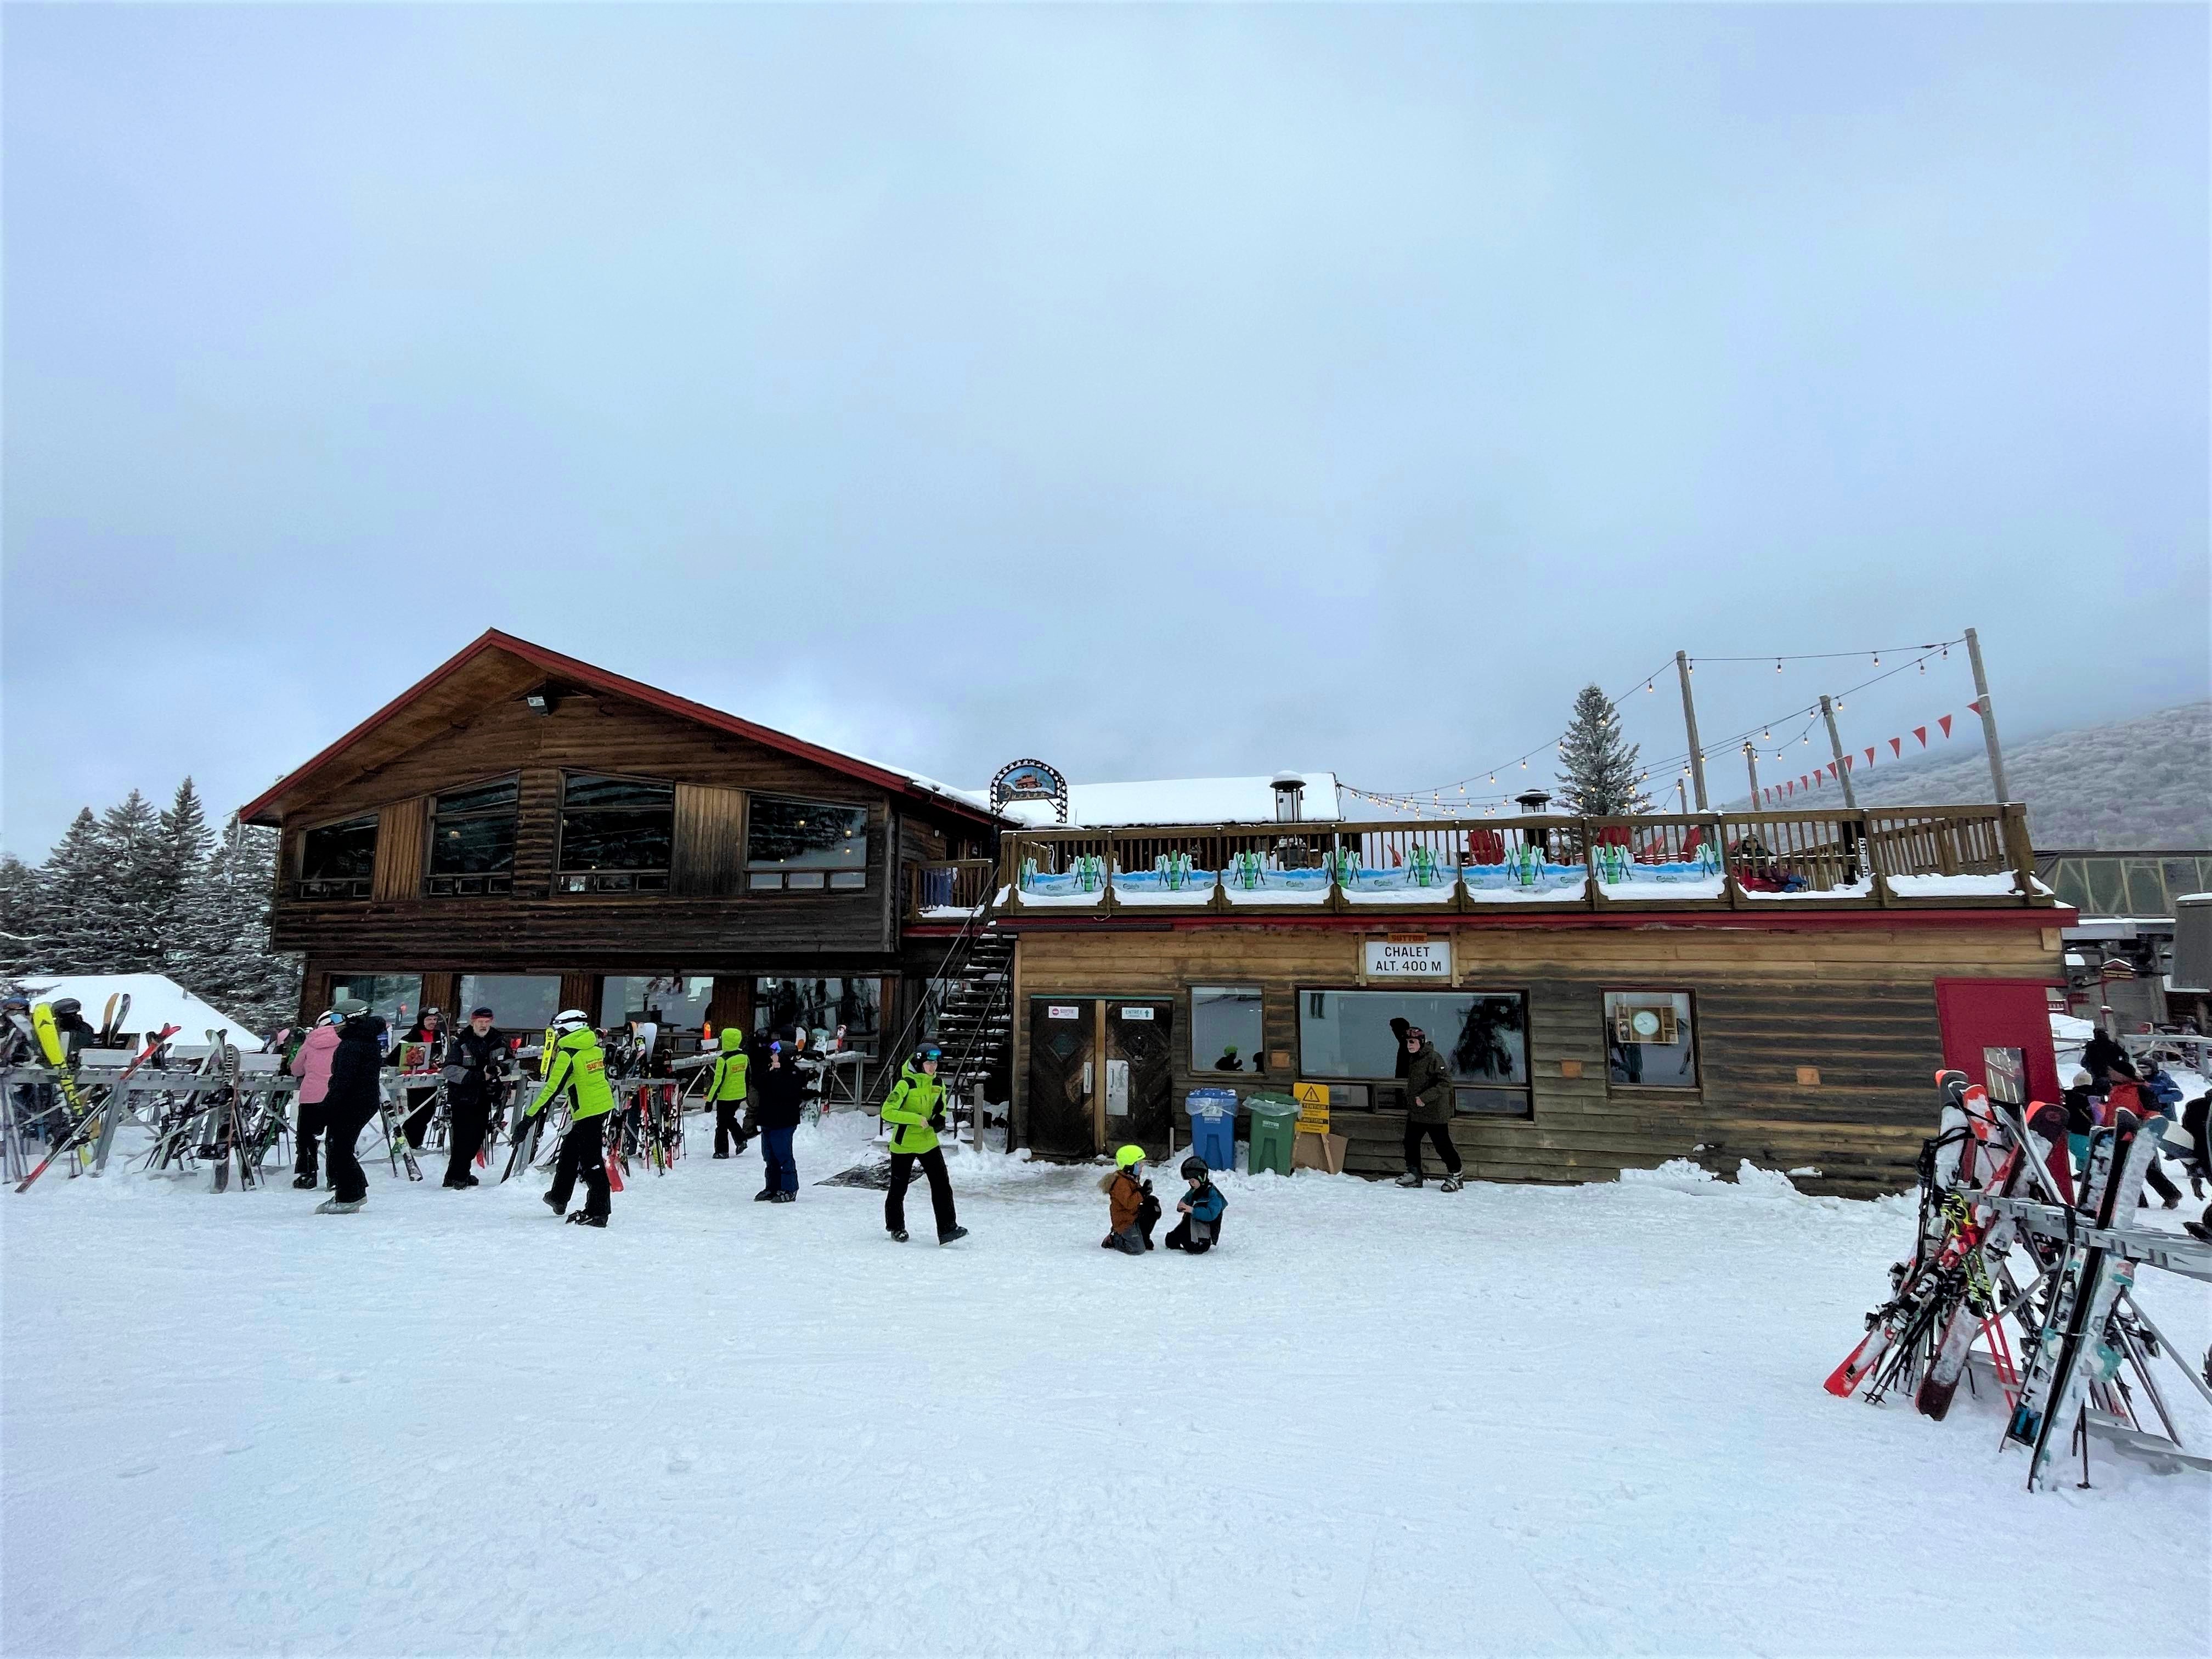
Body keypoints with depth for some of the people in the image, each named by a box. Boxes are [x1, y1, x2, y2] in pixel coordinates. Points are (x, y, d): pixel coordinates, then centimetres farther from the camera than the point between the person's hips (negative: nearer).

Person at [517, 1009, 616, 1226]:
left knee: (591, 1160, -3)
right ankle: (559, 1199, 36)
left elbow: (552, 1090, -18)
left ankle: (598, 1212, 0)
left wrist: (527, 1119, -16)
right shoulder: (595, 1048, 7)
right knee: (570, 1148, 23)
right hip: (604, 1104, 8)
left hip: (588, 1111, -8)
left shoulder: (567, 1054, -14)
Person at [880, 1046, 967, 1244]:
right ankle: (896, 1227, 30)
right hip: (904, 1145, -4)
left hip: (929, 1142, 5)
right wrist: (916, 1119, -28)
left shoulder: (938, 1084, 1)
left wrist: (940, 1120, -6)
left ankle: (947, 1229, -4)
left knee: (942, 1184, -6)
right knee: (899, 1188, 9)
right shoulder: (906, 1084, -18)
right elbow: (887, 1112, -23)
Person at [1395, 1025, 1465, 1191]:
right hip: (1415, 1112, 9)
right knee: (1410, 1142, 10)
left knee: (1442, 1144, -1)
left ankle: (1456, 1175, 15)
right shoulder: (1412, 1059, 11)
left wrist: (1424, 1098, -25)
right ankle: (1414, 1174, 22)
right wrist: (1411, 1100, 16)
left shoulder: (1433, 1058, -17)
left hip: (1434, 1113, -8)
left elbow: (1445, 1083, -23)